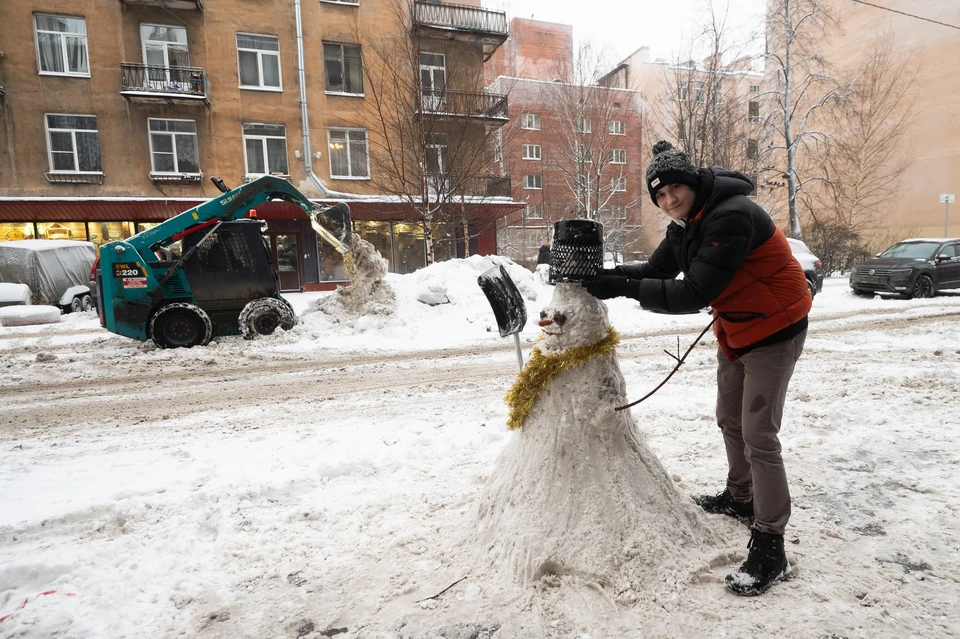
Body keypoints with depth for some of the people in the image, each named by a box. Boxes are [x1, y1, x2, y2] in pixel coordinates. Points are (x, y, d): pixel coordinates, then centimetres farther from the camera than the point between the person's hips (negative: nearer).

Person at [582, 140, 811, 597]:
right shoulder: (686, 224, 1)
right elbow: (656, 269, 1)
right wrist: (607, 273, -15)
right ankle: (741, 497, 41)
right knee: (730, 420, 20)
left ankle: (770, 549, 1)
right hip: (734, 331, 10)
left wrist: (624, 288, -34)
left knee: (758, 435, -10)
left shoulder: (731, 217, -30)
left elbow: (694, 295, -34)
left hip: (774, 330, -10)